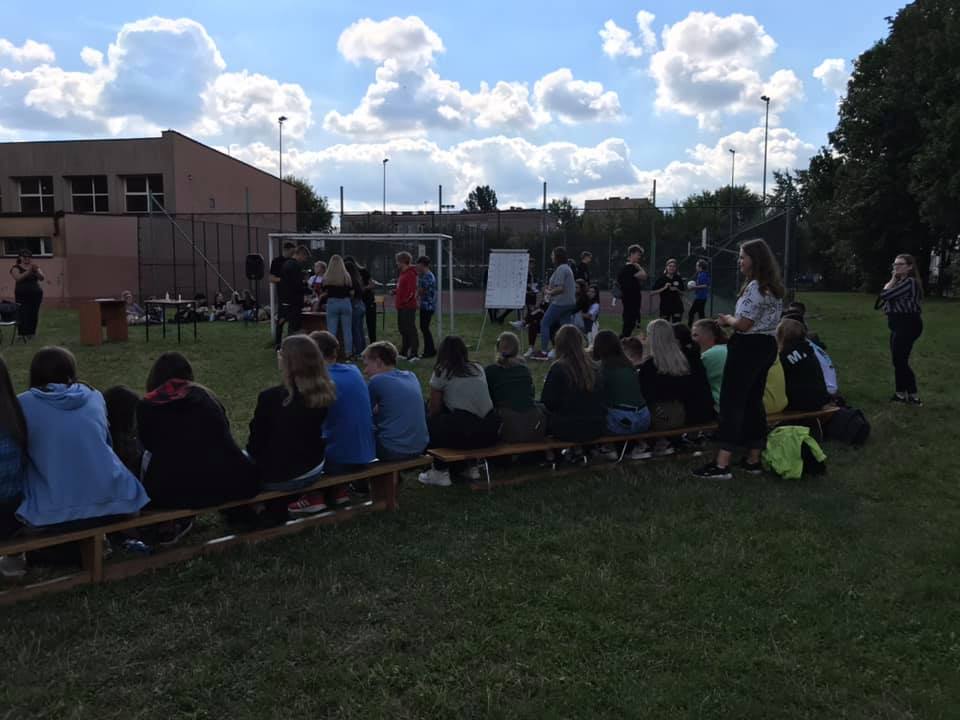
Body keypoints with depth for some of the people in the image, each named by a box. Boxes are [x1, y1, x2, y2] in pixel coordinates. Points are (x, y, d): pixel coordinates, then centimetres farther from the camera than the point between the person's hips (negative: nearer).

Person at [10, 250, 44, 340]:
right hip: (22, 295, -3)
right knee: (23, 314, -8)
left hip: (36, 294, 3)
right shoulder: (16, 268, 2)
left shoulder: (35, 267, 11)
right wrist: (28, 271, -23)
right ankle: (22, 334, -4)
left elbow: (42, 278, -2)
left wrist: (36, 271, -20)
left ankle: (31, 333, 8)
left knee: (34, 314, 1)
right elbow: (18, 278, -15)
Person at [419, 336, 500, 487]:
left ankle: (441, 472, 18)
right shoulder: (478, 368, 18)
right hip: (491, 433, 6)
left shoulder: (441, 373, 6)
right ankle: (470, 466, 29)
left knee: (429, 423, 20)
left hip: (464, 435, -6)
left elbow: (434, 410, 13)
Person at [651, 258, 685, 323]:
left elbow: (682, 293, 11)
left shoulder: (678, 279, 3)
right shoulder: (661, 279, -4)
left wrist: (677, 290, -10)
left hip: (677, 306, 1)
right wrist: (664, 288, -17)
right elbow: (652, 293, -8)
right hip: (665, 307, -1)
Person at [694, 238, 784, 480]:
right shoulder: (774, 287, 13)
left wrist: (727, 319, -1)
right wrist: (733, 319, 11)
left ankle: (722, 465, -8)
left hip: (748, 347, -10)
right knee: (754, 402, 14)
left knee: (731, 402, -7)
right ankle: (753, 460, 19)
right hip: (767, 346, 10)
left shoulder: (754, 287, -18)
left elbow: (743, 324, -20)